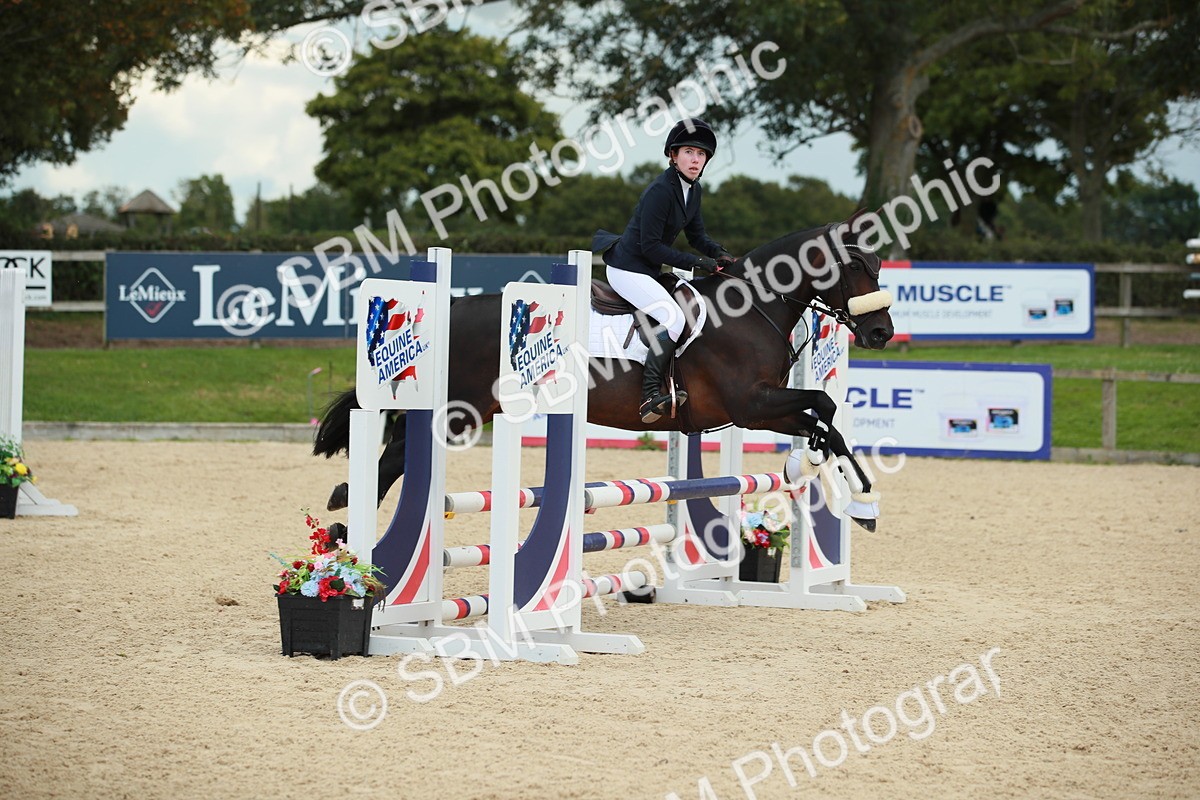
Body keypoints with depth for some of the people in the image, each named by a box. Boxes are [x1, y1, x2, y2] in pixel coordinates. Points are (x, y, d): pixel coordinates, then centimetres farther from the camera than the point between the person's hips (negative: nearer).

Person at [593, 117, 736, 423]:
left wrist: (718, 253, -6)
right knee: (674, 317, -25)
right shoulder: (661, 191, -21)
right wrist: (695, 262, -22)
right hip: (628, 269, -10)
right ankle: (650, 396, -30)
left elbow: (697, 235, 15)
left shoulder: (692, 189, 6)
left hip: (651, 271, 10)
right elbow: (650, 246, -23)